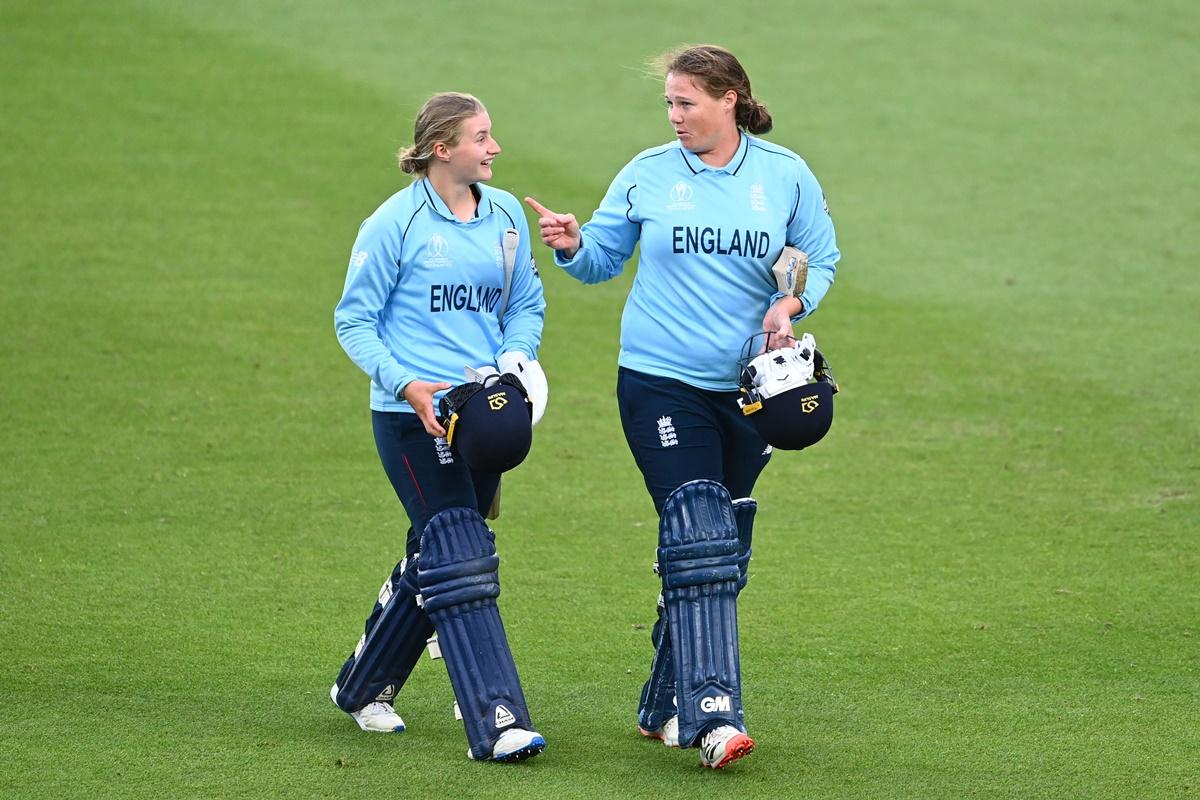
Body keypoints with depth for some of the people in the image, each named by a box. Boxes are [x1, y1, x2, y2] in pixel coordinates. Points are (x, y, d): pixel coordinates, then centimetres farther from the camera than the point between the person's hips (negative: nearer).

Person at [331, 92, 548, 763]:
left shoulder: (506, 214, 8)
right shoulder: (397, 223, -8)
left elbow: (528, 304, 16)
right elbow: (354, 321, -4)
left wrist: (513, 360, -4)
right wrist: (407, 385, -18)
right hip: (413, 417, -6)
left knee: (432, 562, 14)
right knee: (461, 561, -13)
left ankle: (363, 687, 34)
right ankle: (497, 724, -17)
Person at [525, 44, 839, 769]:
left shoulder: (786, 176, 2)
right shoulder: (649, 174, 1)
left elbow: (821, 257, 10)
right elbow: (604, 259, 9)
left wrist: (791, 303, -9)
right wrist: (574, 245, -13)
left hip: (748, 386, 2)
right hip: (661, 381, -2)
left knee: (721, 549, 9)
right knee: (697, 536, -16)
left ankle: (667, 707, 23)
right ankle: (712, 714, -22)